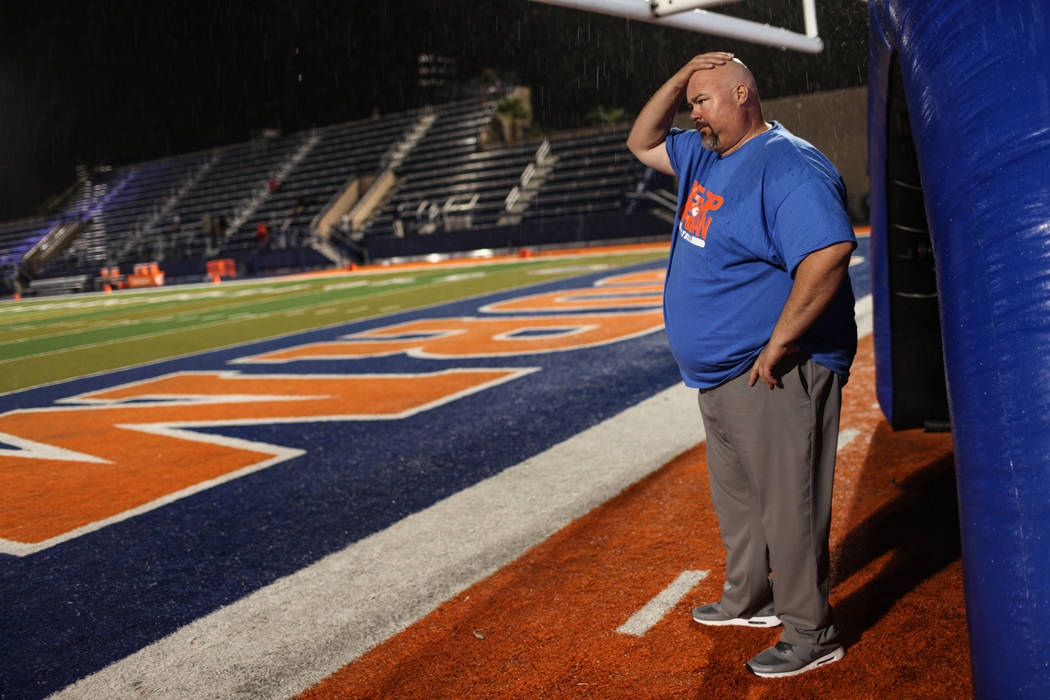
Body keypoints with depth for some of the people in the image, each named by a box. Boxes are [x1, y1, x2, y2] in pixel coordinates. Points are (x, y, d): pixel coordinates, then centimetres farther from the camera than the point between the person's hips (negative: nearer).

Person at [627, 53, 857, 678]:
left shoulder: (789, 165, -19)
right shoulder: (704, 156, 11)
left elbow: (829, 253, -31)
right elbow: (642, 143, 24)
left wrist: (777, 344, -28)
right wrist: (678, 79, 8)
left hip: (776, 375, -10)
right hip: (719, 373, 10)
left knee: (788, 506, 0)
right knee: (735, 497, 22)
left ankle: (812, 633, 16)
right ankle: (749, 600, 40)